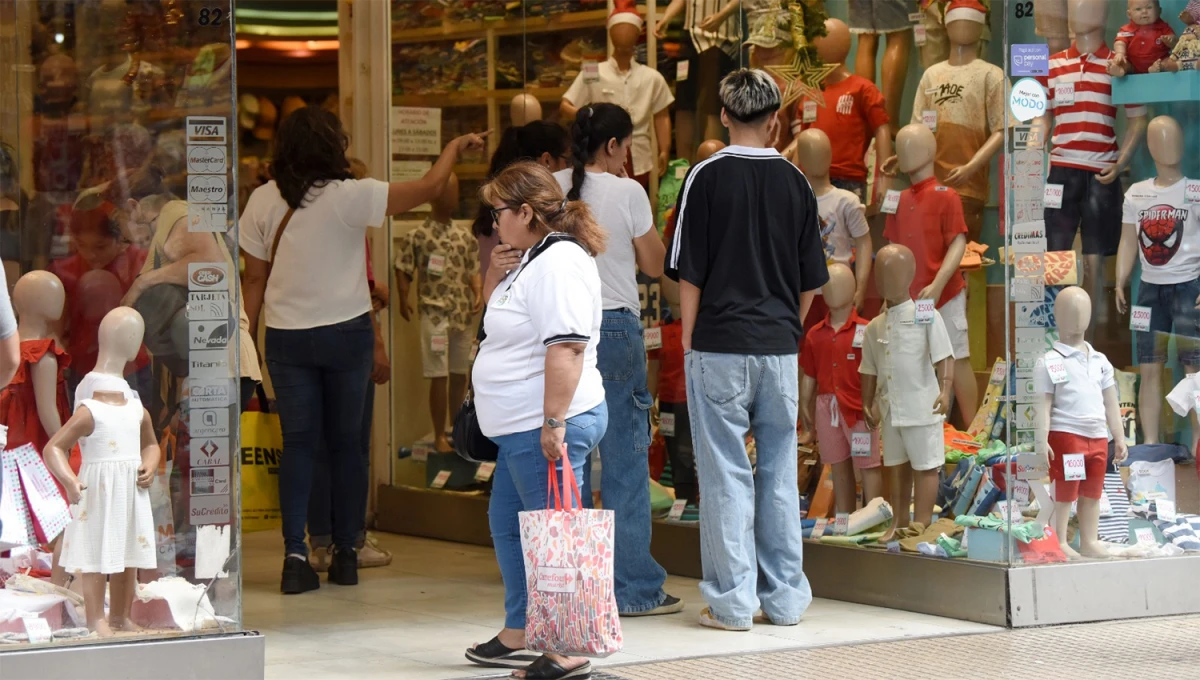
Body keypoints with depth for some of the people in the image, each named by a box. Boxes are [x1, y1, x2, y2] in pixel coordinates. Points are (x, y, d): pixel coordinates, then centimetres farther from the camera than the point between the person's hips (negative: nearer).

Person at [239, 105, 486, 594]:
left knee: (299, 444, 5)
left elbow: (254, 279, 1)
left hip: (287, 337, 2)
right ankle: (345, 554, 14)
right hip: (346, 332, -2)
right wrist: (456, 147, 11)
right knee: (346, 442, 10)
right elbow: (428, 188, -5)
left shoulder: (263, 201, -3)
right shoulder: (349, 196, -11)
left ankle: (295, 554, -5)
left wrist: (247, 336, 10)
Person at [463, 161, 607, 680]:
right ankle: (518, 636, 31)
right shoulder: (530, 260, 16)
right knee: (507, 523, 21)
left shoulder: (559, 264, -19)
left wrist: (553, 422, -29)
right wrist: (496, 272, 10)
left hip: (546, 428, -12)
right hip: (521, 426, 12)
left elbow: (566, 348, -27)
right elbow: (495, 307, 32)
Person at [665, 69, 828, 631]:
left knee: (726, 474, 0)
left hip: (720, 344, -3)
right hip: (780, 346, 3)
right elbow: (810, 280, 9)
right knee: (779, 472, 10)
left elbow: (689, 273, -5)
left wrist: (689, 338, 5)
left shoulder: (707, 177, -6)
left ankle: (732, 601, 1)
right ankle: (785, 597, 14)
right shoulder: (795, 181, 5)